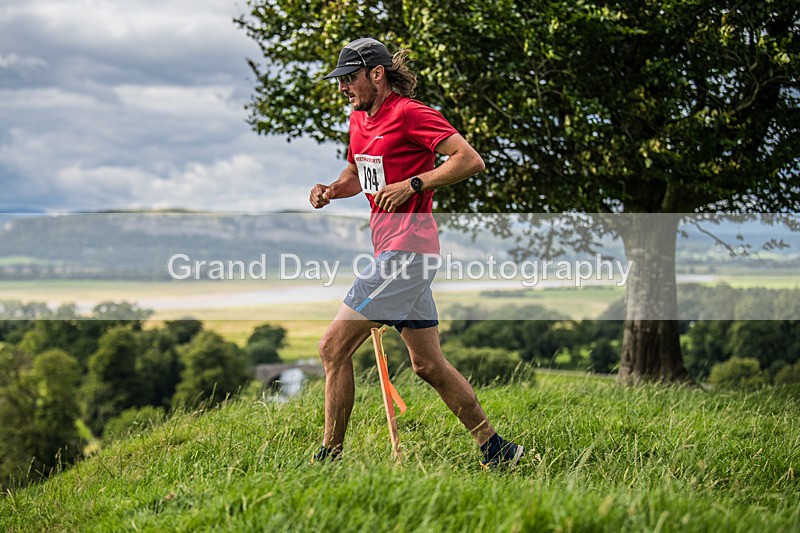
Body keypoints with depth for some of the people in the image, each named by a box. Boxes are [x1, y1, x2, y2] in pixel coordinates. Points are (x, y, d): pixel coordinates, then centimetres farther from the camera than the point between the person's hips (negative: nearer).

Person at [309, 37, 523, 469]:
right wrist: (331, 190, 10)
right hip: (393, 251, 10)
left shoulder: (410, 113, -11)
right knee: (428, 365, 11)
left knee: (333, 348, -9)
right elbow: (356, 174, 31)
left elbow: (471, 160, -16)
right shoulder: (359, 119, 16)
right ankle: (495, 449, 18)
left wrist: (413, 184, -21)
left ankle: (329, 456, -1)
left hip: (406, 250, -10)